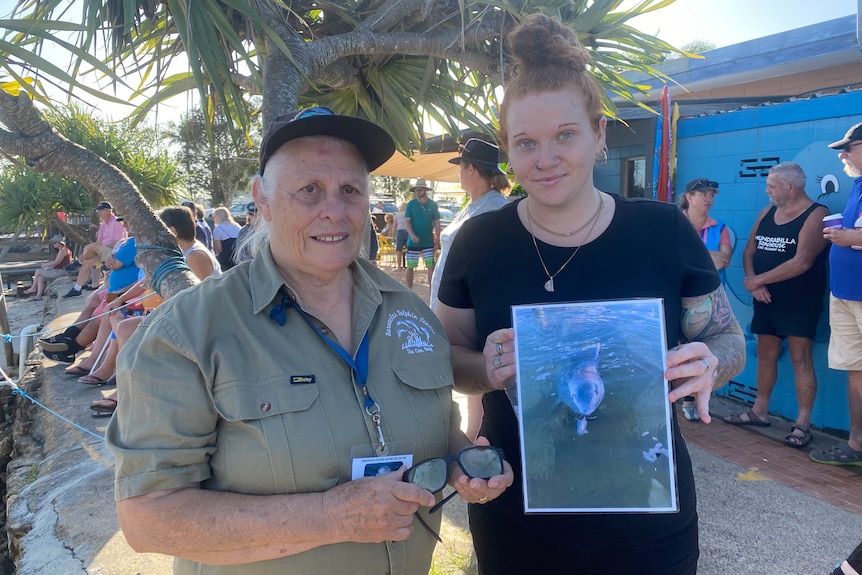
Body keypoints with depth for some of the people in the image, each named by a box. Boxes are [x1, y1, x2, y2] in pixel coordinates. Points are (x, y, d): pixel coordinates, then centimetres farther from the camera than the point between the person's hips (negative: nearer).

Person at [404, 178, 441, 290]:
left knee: (431, 266, -2)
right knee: (410, 267, 4)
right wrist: (412, 235, -23)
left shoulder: (433, 204, 3)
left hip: (429, 242, 1)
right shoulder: (411, 204, -1)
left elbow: (437, 223, 6)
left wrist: (437, 241, 2)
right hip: (413, 242, -1)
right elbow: (407, 221, -5)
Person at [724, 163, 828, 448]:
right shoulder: (766, 213, 9)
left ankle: (802, 424, 1)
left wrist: (758, 280, -16)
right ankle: (759, 411, 24)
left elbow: (802, 262, -22)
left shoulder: (816, 215, -12)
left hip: (800, 303, -7)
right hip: (766, 301, 7)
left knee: (800, 359, -5)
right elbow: (749, 251, 9)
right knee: (765, 355, 13)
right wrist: (753, 282, -10)